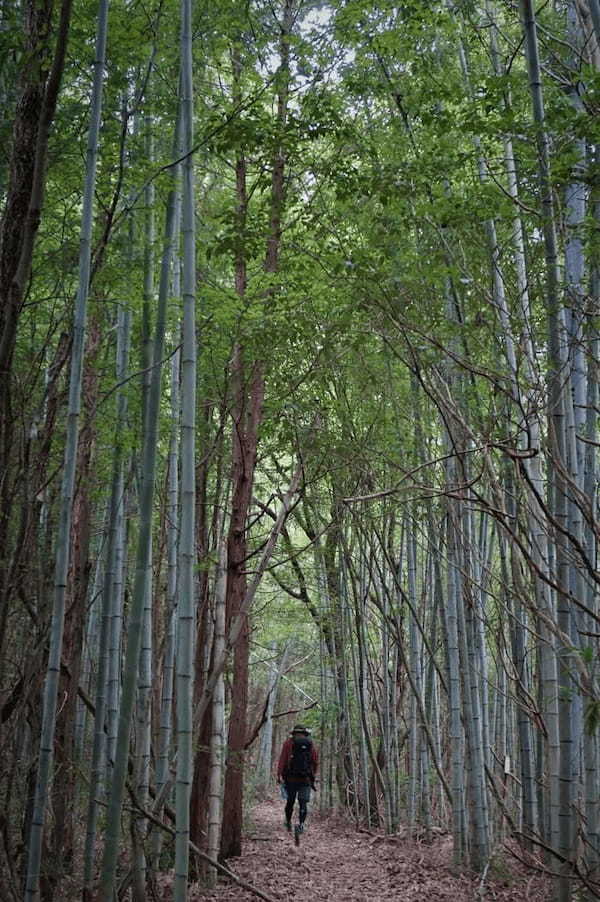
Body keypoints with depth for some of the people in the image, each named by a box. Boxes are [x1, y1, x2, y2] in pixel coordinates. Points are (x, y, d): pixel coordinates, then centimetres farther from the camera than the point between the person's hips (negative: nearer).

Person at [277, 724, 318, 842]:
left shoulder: (288, 742, 2)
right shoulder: (310, 743, 5)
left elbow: (282, 759, -8)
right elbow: (316, 761, 5)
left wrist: (279, 775, -11)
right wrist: (313, 775, 19)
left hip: (291, 778, 0)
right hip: (306, 779, 0)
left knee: (290, 801, 17)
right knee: (303, 804, -1)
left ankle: (288, 822, 34)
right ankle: (300, 824, -22)